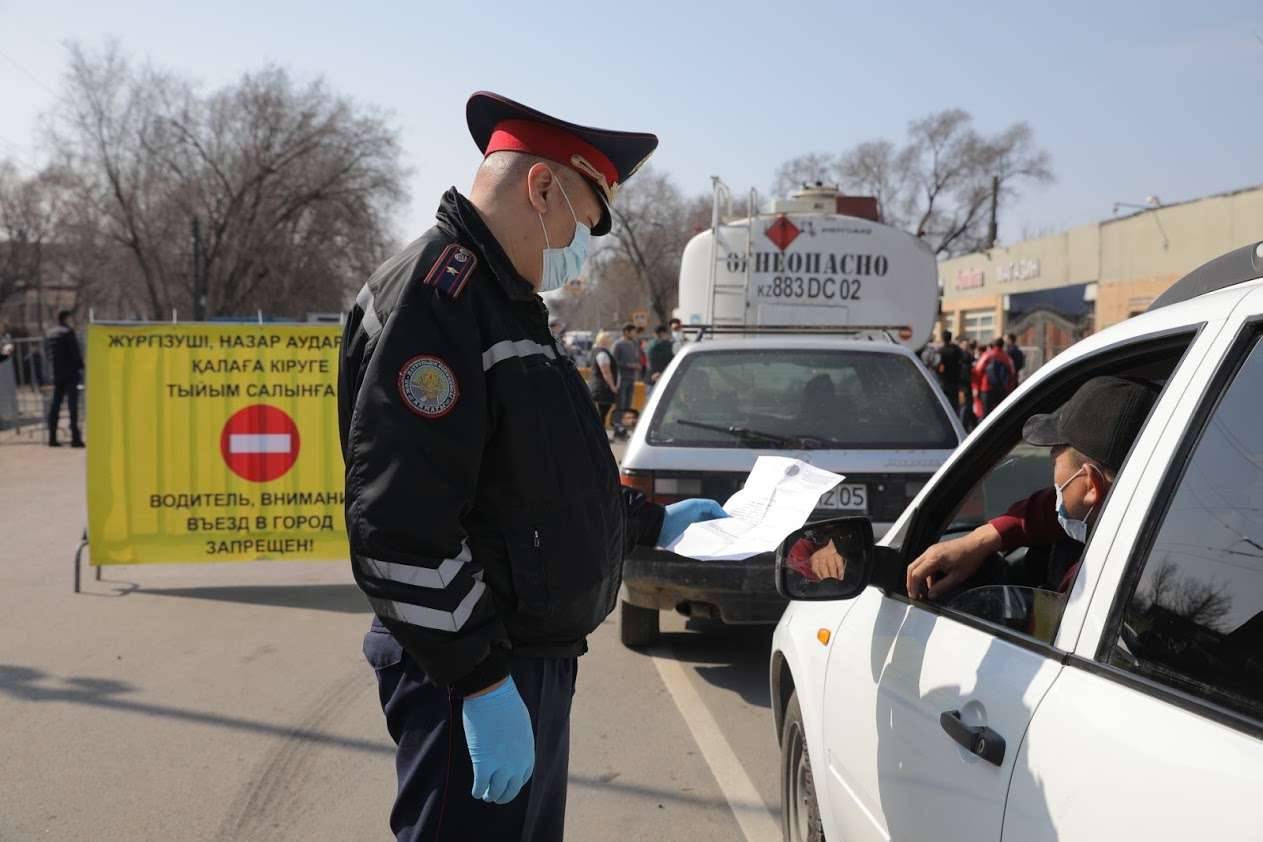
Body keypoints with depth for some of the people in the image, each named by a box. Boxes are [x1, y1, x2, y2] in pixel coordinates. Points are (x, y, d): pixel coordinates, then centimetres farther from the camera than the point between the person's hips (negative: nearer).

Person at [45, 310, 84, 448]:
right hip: (70, 374, -7)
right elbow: (76, 352, -13)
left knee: (55, 405, 9)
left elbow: (49, 354, 13)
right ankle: (75, 438, -10)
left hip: (56, 374, 7)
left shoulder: (49, 334, 13)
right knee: (73, 404, -6)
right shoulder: (68, 332, -10)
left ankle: (52, 438, 9)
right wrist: (81, 367, -4)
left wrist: (56, 368, 14)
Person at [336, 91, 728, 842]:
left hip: (533, 661, 10)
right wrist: (481, 682, -26)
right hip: (471, 677, -10)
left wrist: (653, 521, 28)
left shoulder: (504, 299, 15)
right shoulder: (435, 292, -19)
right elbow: (399, 525, -28)